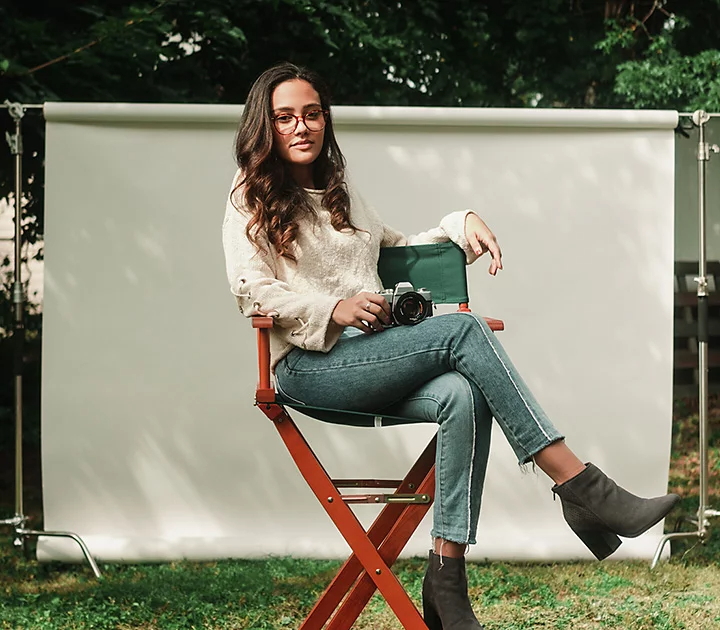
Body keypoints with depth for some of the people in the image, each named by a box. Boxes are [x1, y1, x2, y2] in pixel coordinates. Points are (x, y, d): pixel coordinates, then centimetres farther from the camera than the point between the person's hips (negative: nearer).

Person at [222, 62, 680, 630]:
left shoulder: (340, 192, 27)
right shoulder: (251, 197, 8)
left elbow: (397, 249, 35)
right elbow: (252, 290, -3)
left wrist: (461, 225, 17)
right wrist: (333, 310, -15)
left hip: (371, 358, 6)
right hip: (308, 365, -6)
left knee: (463, 397, -29)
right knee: (463, 330, -28)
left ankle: (447, 580, -34)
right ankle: (581, 488, -31)